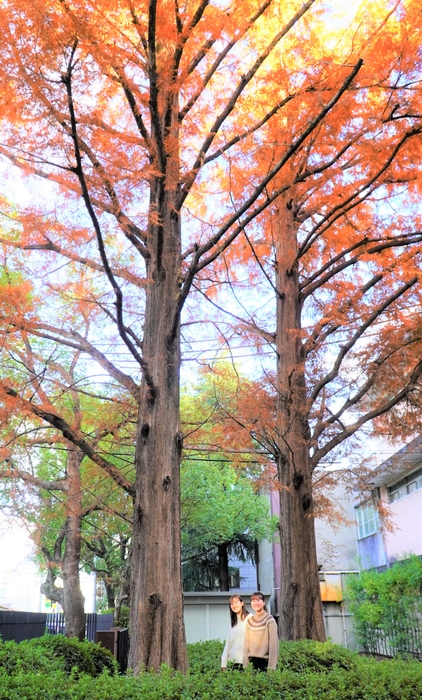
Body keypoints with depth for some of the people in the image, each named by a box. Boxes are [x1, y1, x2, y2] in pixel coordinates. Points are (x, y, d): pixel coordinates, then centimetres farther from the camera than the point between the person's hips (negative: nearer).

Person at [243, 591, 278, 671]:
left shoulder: (269, 620, -6)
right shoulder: (249, 621, 9)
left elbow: (273, 643, -9)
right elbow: (247, 643, 9)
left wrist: (271, 667, -12)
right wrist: (245, 665, 4)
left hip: (265, 661, -4)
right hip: (252, 661, 4)